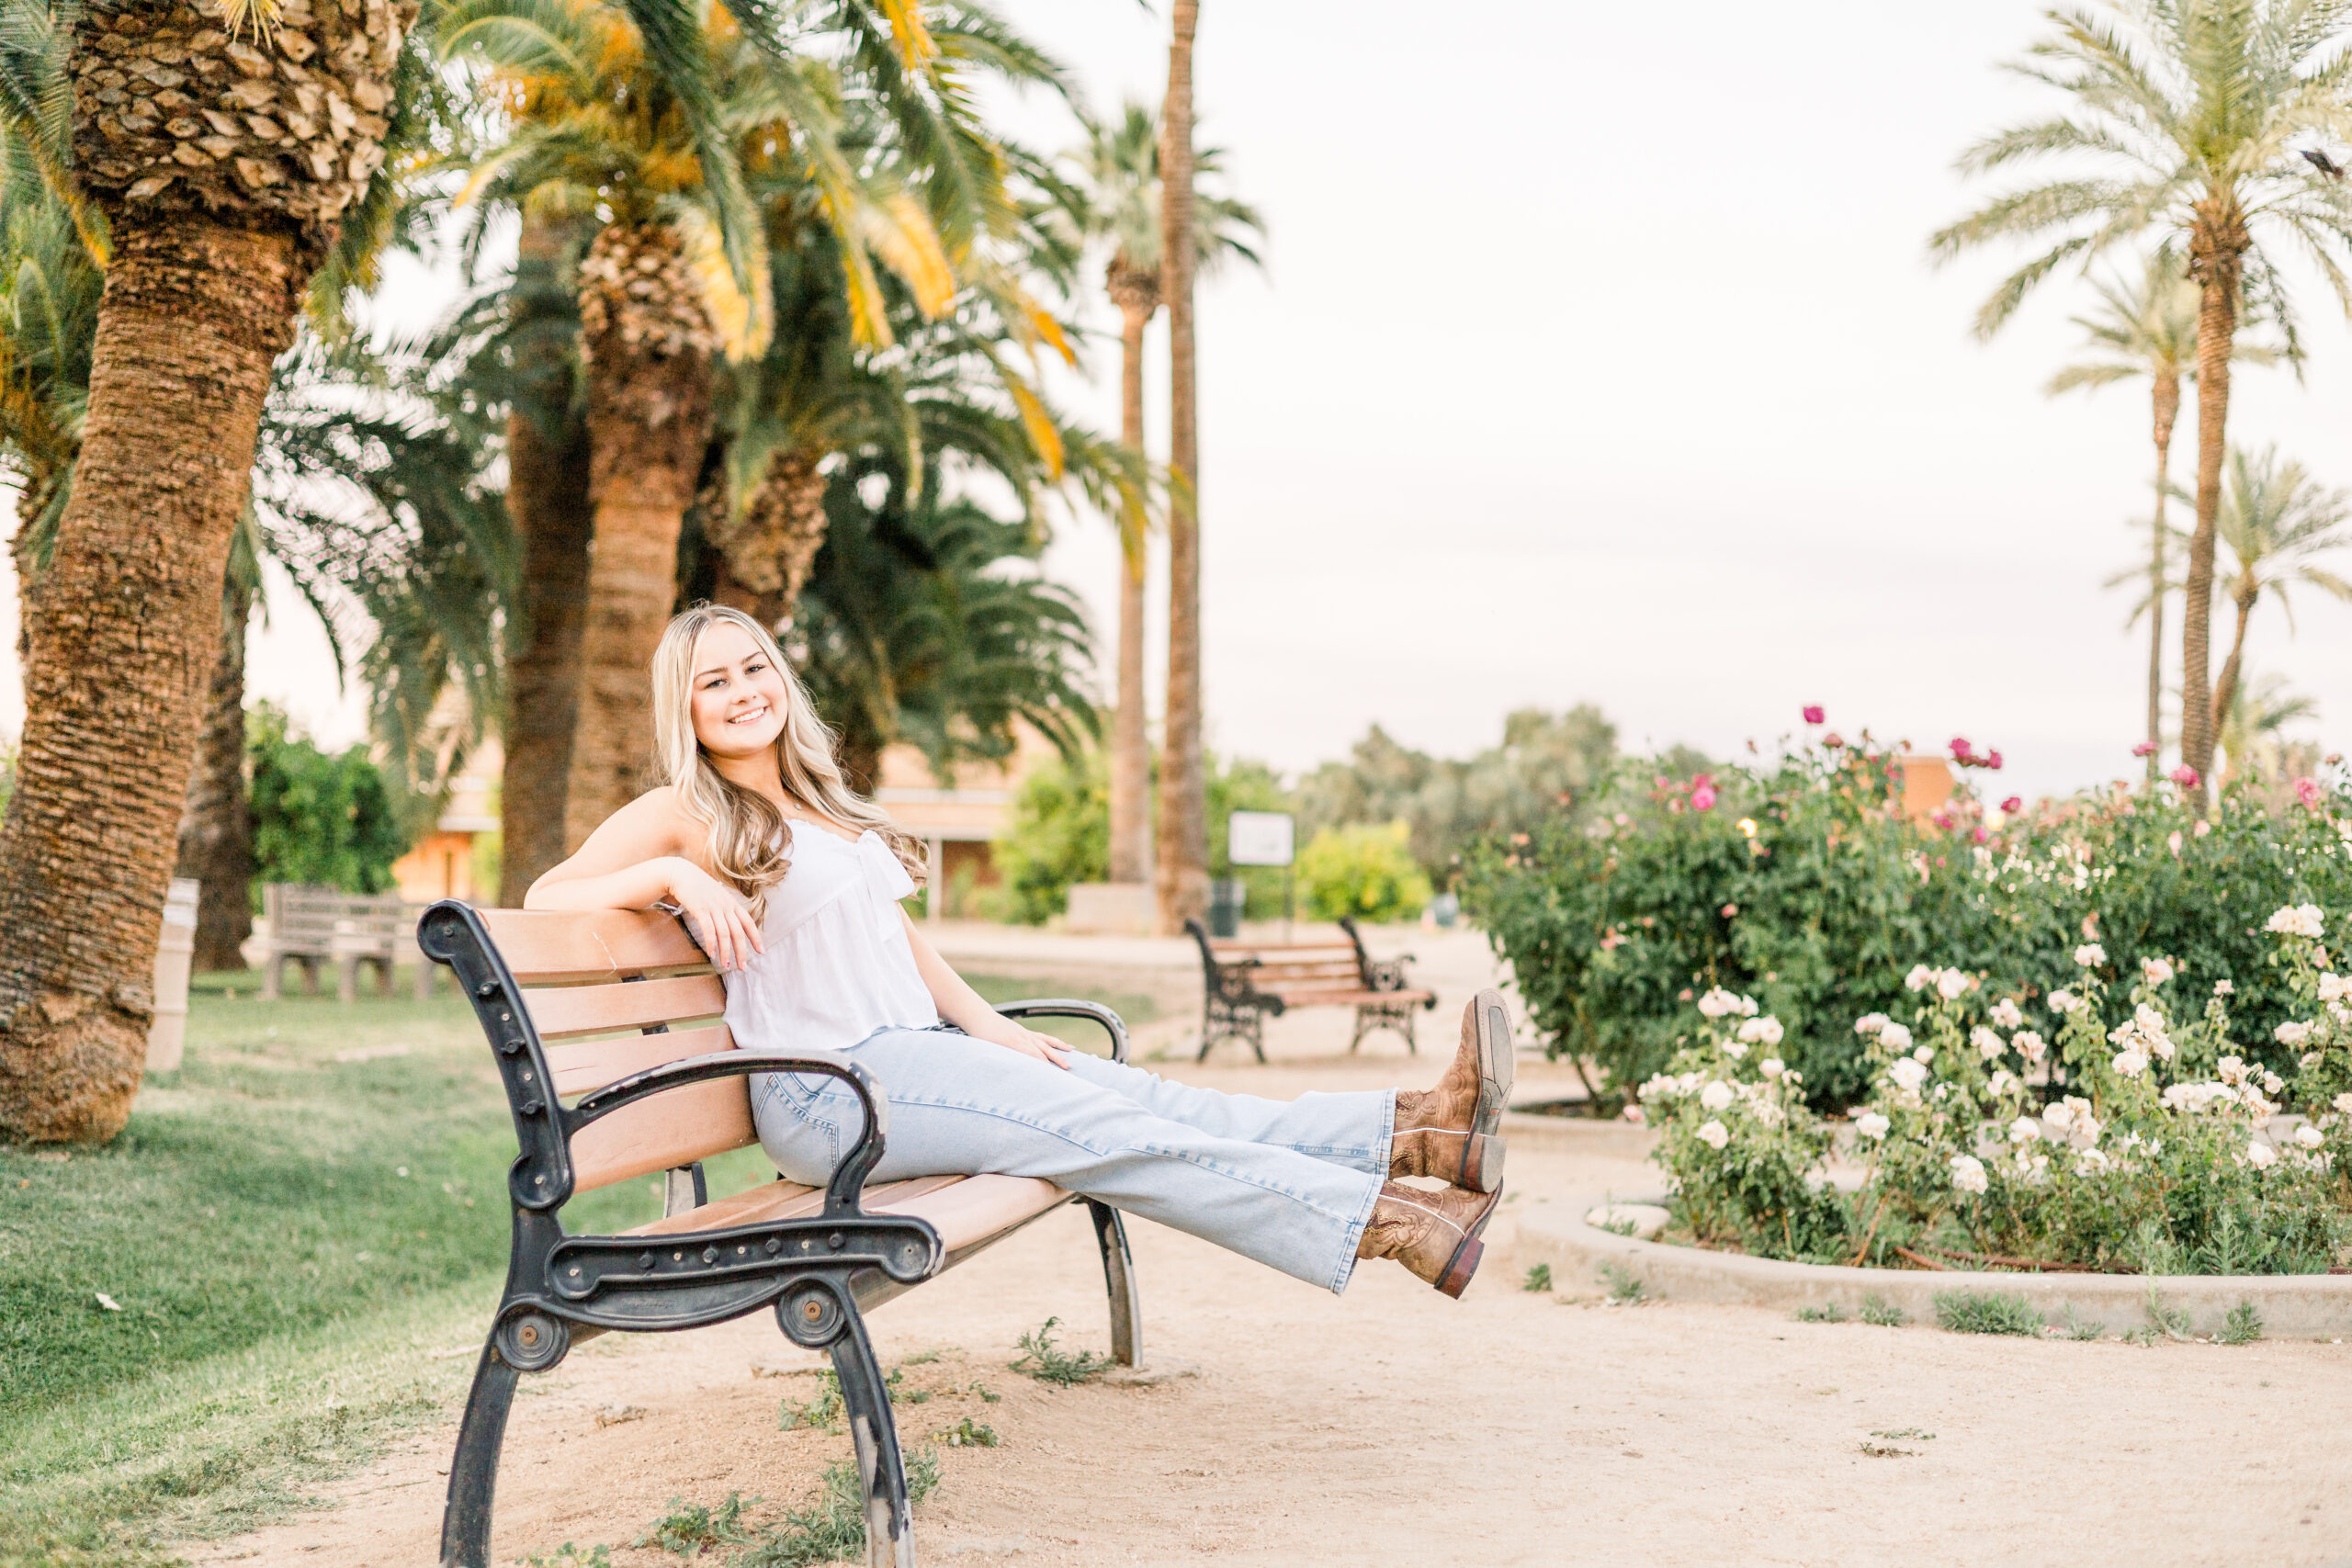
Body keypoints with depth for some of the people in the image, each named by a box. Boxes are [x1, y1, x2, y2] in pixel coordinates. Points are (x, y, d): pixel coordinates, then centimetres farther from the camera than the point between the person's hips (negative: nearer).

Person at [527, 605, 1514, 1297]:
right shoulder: (680, 817, -1)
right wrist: (674, 878, -22)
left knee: (1137, 1095, -10)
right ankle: (1396, 1223, -25)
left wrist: (986, 1024, 8)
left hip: (917, 1052, 7)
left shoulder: (822, 805, 21)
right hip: (827, 1093, -7)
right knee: (1108, 1133, -19)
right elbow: (544, 898, -7)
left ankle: (1415, 1131, -21)